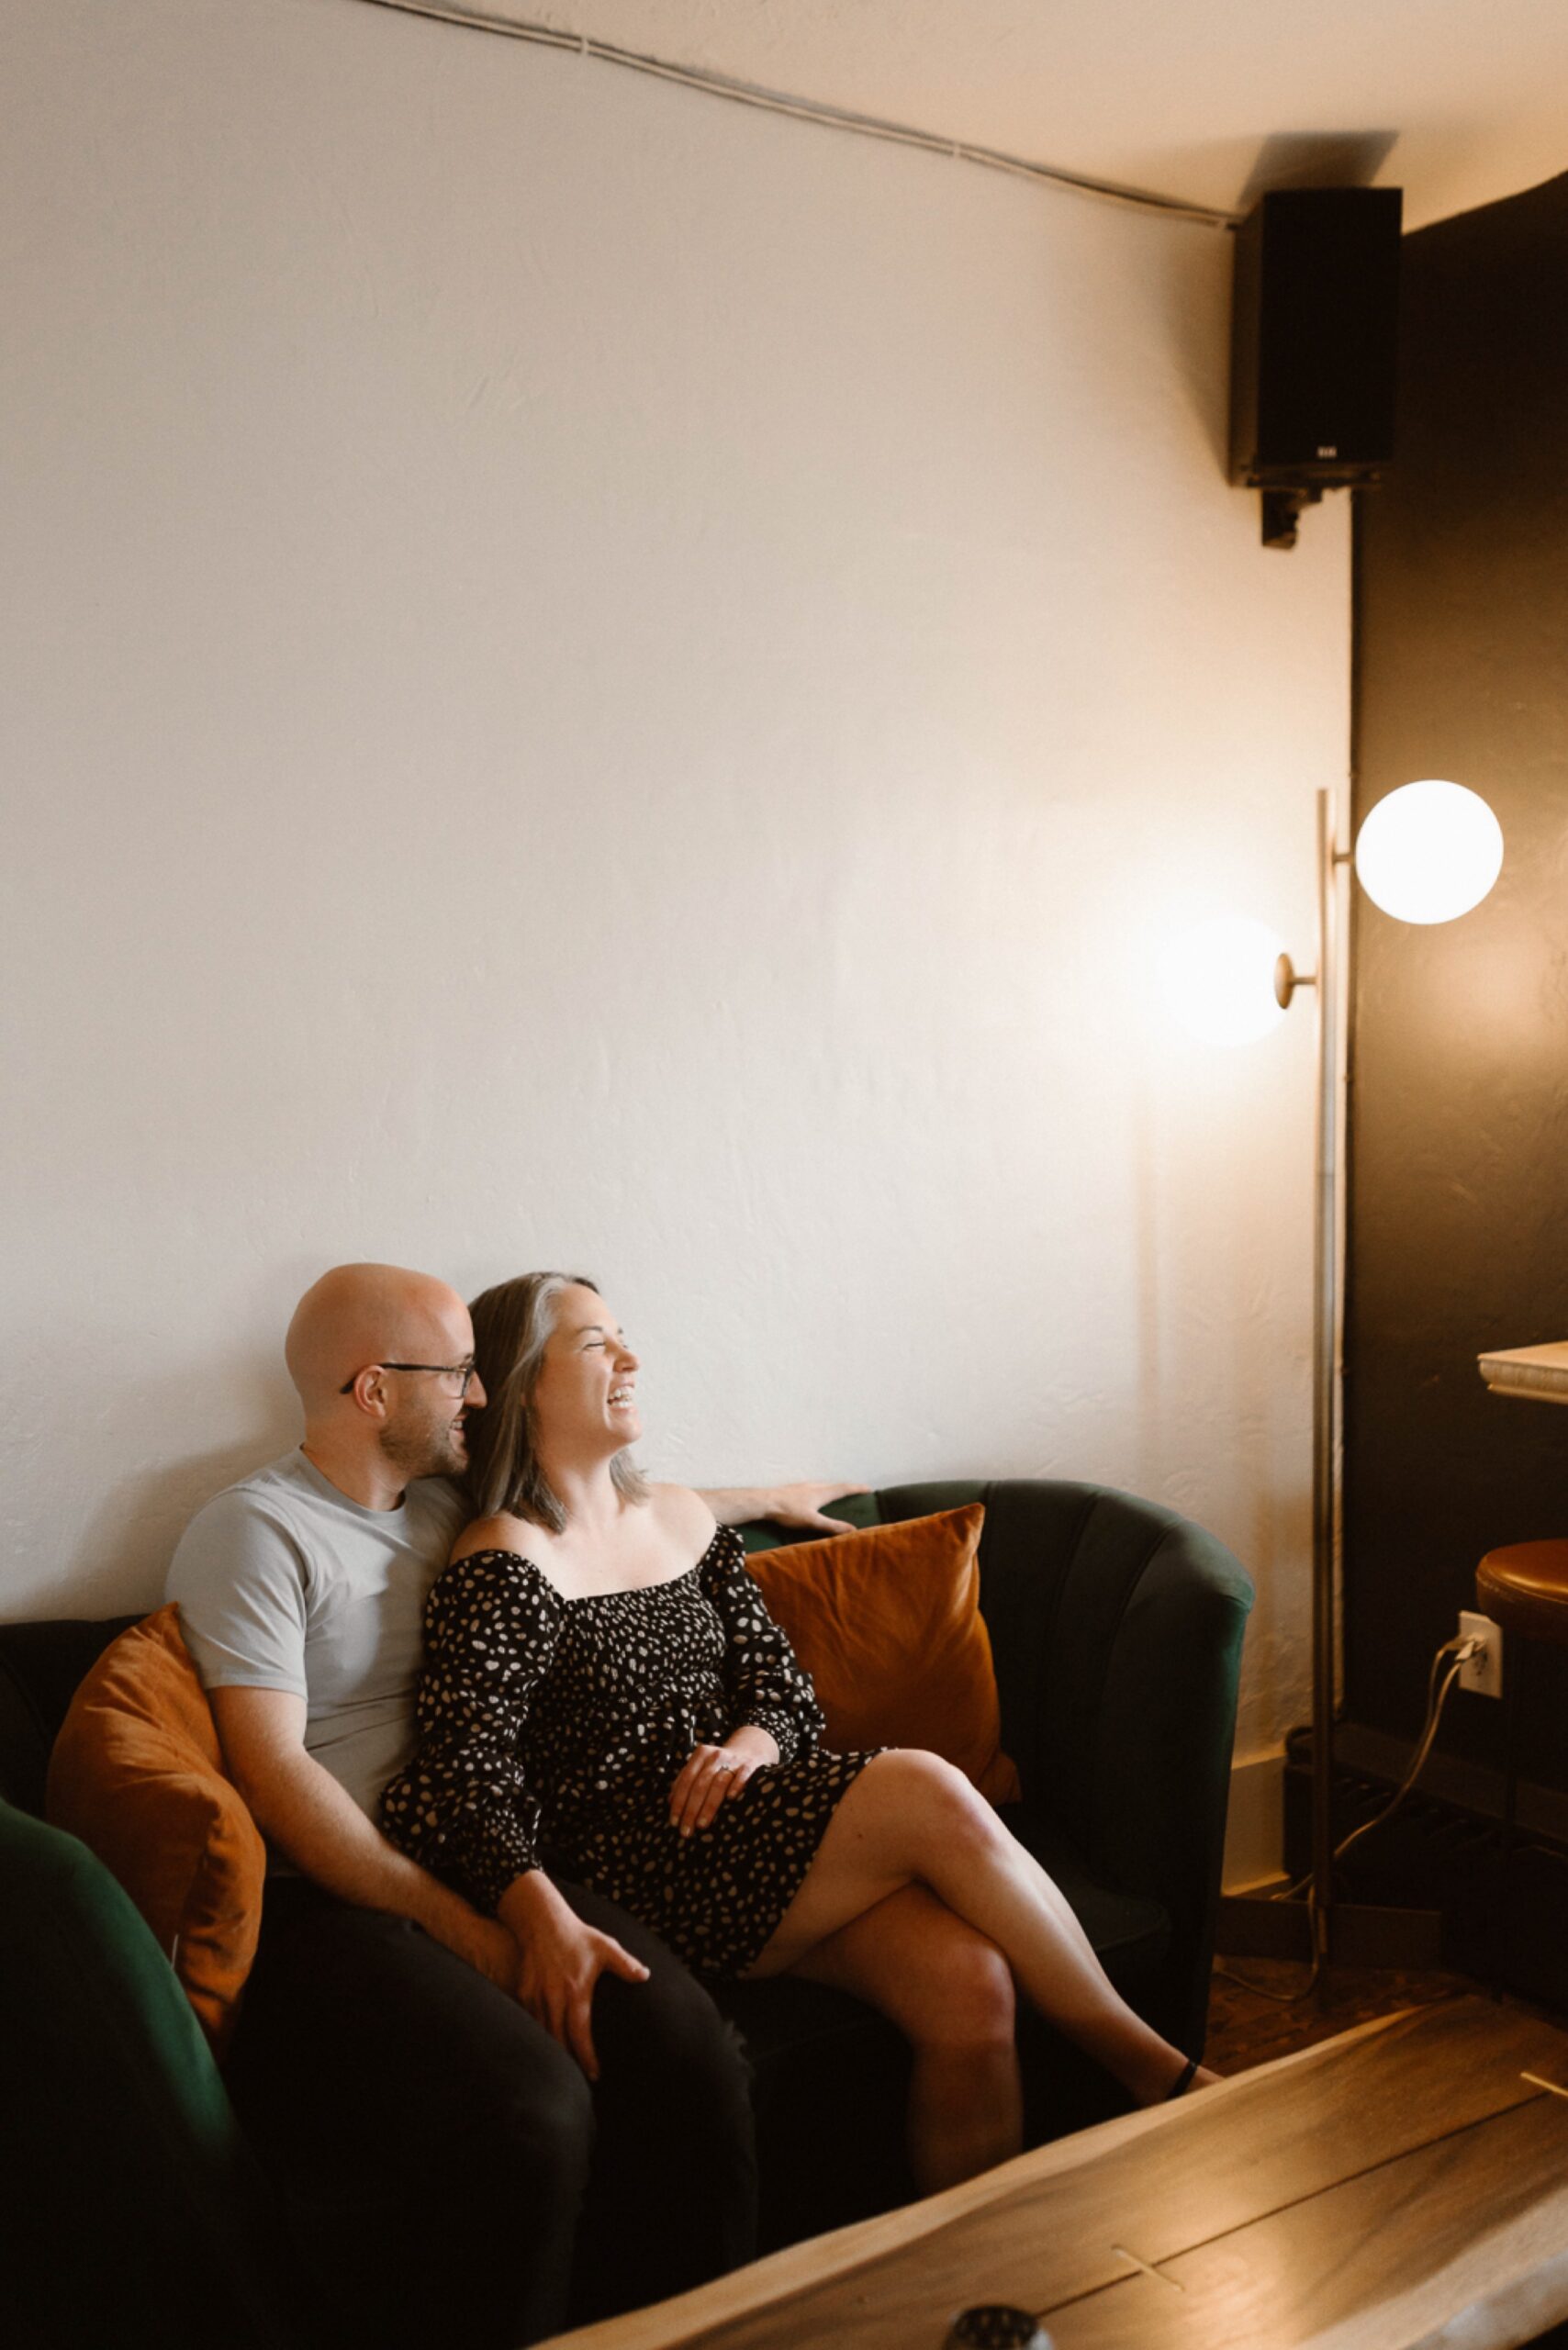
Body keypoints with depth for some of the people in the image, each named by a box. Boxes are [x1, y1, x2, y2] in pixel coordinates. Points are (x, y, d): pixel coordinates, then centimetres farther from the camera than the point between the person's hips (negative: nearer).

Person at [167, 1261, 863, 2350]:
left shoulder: (450, 1501, 18)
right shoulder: (256, 1533, -4)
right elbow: (274, 1771, -12)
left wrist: (769, 1497, 45)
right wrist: (471, 1934, -17)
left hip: (478, 1866, 6)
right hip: (327, 1893, -6)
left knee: (692, 2050, -23)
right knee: (530, 2109, -33)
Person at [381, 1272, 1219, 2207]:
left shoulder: (683, 1518, 16)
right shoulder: (504, 1566, -6)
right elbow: (463, 1778, -17)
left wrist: (752, 1740, -9)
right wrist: (549, 1923, -34)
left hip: (749, 1815, 7)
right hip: (644, 1869, -6)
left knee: (970, 1981, -21)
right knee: (929, 1792, -25)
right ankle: (1147, 2065, -13)